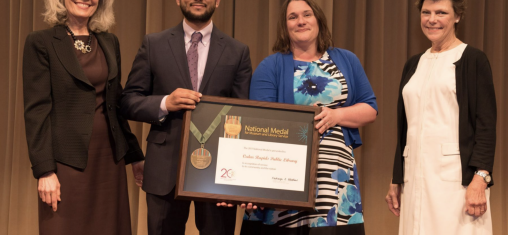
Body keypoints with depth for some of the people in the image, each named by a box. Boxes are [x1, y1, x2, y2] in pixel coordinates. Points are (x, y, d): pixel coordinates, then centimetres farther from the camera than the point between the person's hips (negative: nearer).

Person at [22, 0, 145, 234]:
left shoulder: (110, 42, 11)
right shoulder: (41, 42, -4)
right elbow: (36, 110, -9)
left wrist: (135, 155, 15)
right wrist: (44, 170, -15)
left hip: (109, 158, 5)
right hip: (68, 160, -5)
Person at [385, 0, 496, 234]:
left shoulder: (472, 59, -1)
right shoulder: (413, 64, 16)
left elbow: (486, 124, -7)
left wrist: (480, 178, -18)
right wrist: (396, 180, 15)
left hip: (457, 177, -5)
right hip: (416, 177, 5)